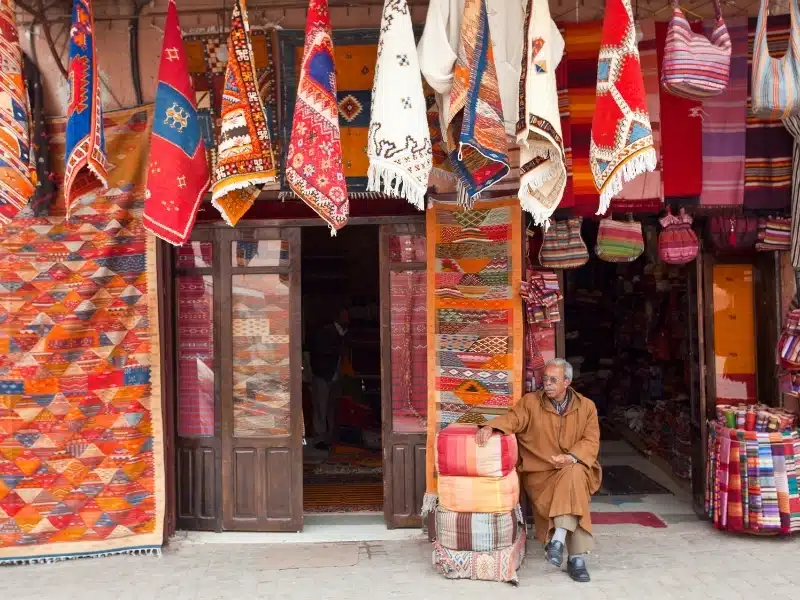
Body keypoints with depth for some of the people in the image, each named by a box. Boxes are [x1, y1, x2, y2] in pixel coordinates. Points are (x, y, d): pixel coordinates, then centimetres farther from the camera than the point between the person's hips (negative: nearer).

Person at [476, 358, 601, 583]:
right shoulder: (531, 401, 3)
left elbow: (591, 441, -1)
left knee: (573, 475, -34)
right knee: (573, 491, -27)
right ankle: (576, 557, -17)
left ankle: (559, 538, -31)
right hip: (540, 472, -1)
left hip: (574, 468, 1)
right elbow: (512, 418, -11)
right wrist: (490, 427, -32)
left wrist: (571, 457, -20)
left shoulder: (586, 406, 4)